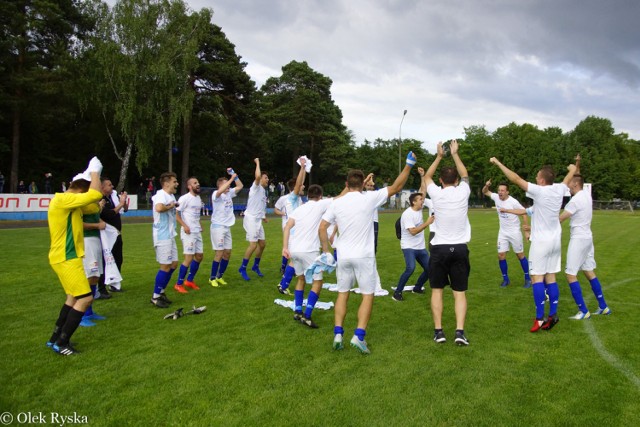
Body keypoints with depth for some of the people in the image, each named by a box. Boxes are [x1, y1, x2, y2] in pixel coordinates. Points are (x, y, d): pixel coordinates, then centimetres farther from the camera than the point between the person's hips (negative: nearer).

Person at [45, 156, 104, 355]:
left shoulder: (67, 202, 11)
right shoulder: (62, 200, -20)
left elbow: (93, 203, 22)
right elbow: (95, 194, -28)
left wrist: (93, 174, 12)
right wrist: (94, 171, -12)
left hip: (68, 257, 11)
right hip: (65, 258, -11)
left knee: (74, 297, 21)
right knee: (85, 298, -9)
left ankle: (55, 338, 31)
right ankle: (61, 344, 1)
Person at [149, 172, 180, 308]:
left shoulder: (171, 196, 14)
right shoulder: (161, 195, -17)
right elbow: (158, 208, -38)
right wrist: (170, 206, -22)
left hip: (170, 235, 10)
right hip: (162, 236, -10)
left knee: (173, 264, 14)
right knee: (165, 266, -6)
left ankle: (161, 292, 25)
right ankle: (155, 297, 6)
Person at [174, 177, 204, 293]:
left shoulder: (198, 198, 12)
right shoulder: (185, 198, -13)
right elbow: (176, 213, -15)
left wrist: (199, 224, 11)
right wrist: (184, 225, -23)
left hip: (197, 232, 9)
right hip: (188, 232, -9)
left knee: (199, 256, 13)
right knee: (189, 258, -10)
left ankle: (190, 280, 26)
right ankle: (179, 284, 2)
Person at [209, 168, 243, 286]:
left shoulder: (229, 193, 10)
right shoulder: (216, 194, -11)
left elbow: (240, 186, 14)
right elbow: (220, 190, -34)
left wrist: (234, 175, 2)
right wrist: (231, 178, -28)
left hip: (227, 227, 8)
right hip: (218, 226, -8)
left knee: (227, 253, 9)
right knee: (219, 253, -8)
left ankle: (220, 276, 23)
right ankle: (212, 278, 5)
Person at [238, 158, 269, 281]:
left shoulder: (263, 190, 16)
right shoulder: (256, 187, -8)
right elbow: (257, 176, -29)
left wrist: (263, 215, 15)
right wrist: (257, 163, -16)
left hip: (258, 220, 9)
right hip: (251, 219, -9)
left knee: (262, 243, 12)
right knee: (253, 244, -12)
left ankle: (255, 266, 27)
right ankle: (243, 268, 0)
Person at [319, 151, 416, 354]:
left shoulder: (336, 203, 1)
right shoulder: (369, 198, -6)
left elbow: (322, 227, 0)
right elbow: (396, 187, 0)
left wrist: (326, 251, 8)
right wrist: (409, 165, 6)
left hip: (344, 256, 3)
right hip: (364, 256, -3)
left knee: (342, 294, 14)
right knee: (368, 296, 6)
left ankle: (338, 334, 9)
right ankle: (359, 336, -2)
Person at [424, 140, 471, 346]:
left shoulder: (437, 194, -4)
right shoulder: (463, 192, -1)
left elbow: (427, 176, 18)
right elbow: (464, 174, 22)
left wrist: (439, 156, 23)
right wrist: (454, 154, 29)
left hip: (440, 248, -1)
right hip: (460, 248, 1)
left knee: (437, 290, 9)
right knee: (460, 292, 6)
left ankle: (438, 331, 7)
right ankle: (460, 331, -3)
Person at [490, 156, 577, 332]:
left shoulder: (539, 191, -15)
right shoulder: (559, 189, 3)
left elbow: (515, 179, -15)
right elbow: (568, 178, 27)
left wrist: (497, 163, -8)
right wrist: (572, 168, 50)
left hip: (541, 241, -7)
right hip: (555, 240, 7)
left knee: (537, 278, -5)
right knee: (551, 278, 9)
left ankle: (540, 318, -7)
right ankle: (553, 315, 10)